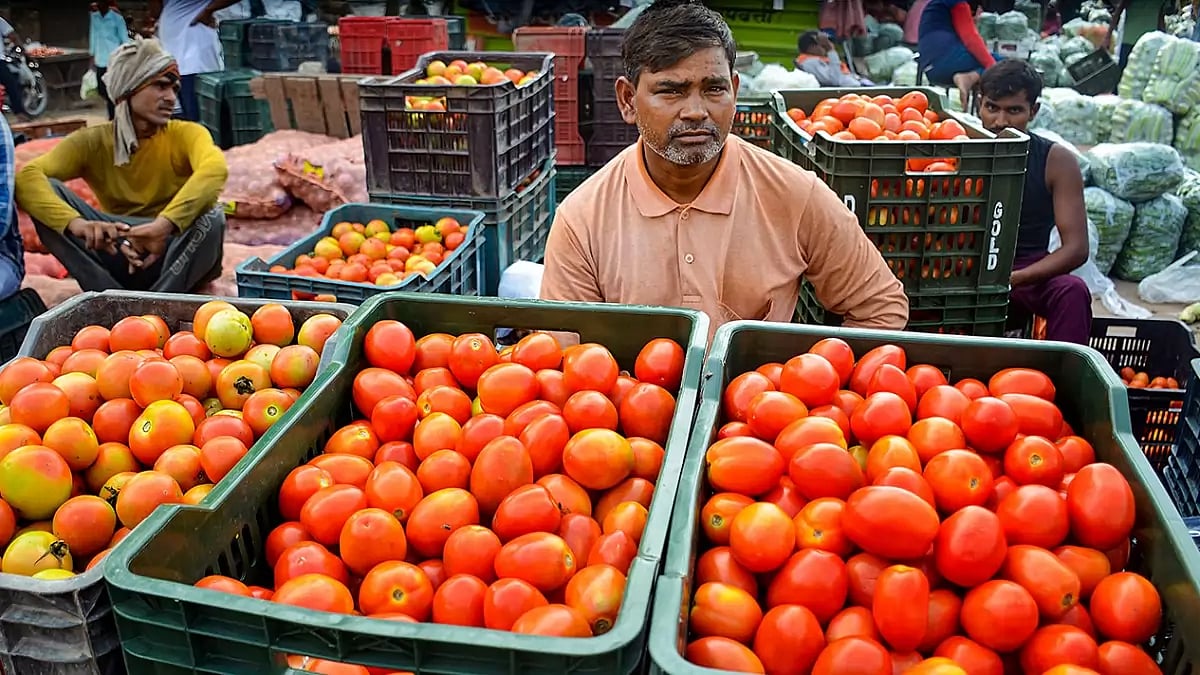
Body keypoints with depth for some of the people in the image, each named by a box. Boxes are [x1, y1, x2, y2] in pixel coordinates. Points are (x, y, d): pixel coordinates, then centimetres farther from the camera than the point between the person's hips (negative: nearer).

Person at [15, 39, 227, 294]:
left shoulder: (185, 134, -7)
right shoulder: (92, 142, -2)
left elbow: (215, 168, -32)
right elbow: (26, 177, -19)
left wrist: (164, 224, -49)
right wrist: (75, 223, -41)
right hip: (117, 254, 2)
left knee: (212, 216, -32)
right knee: (47, 191, -17)